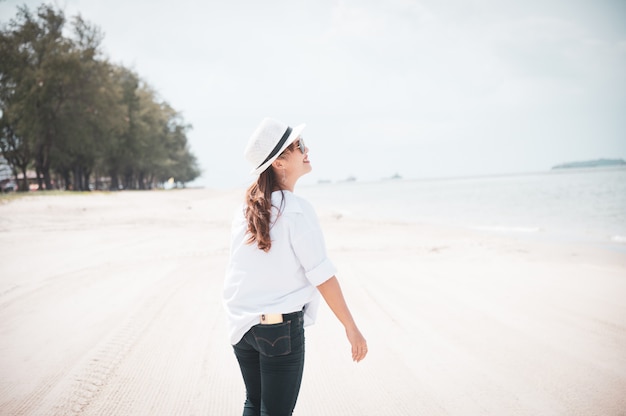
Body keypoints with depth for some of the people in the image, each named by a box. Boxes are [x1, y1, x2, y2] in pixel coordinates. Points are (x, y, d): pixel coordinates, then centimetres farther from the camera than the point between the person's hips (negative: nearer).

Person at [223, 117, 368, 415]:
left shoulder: (246, 210, 4)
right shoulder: (296, 210, -16)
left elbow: (242, 268, 11)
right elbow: (322, 275, -16)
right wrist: (351, 327, -10)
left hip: (241, 324, 6)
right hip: (281, 327, -6)